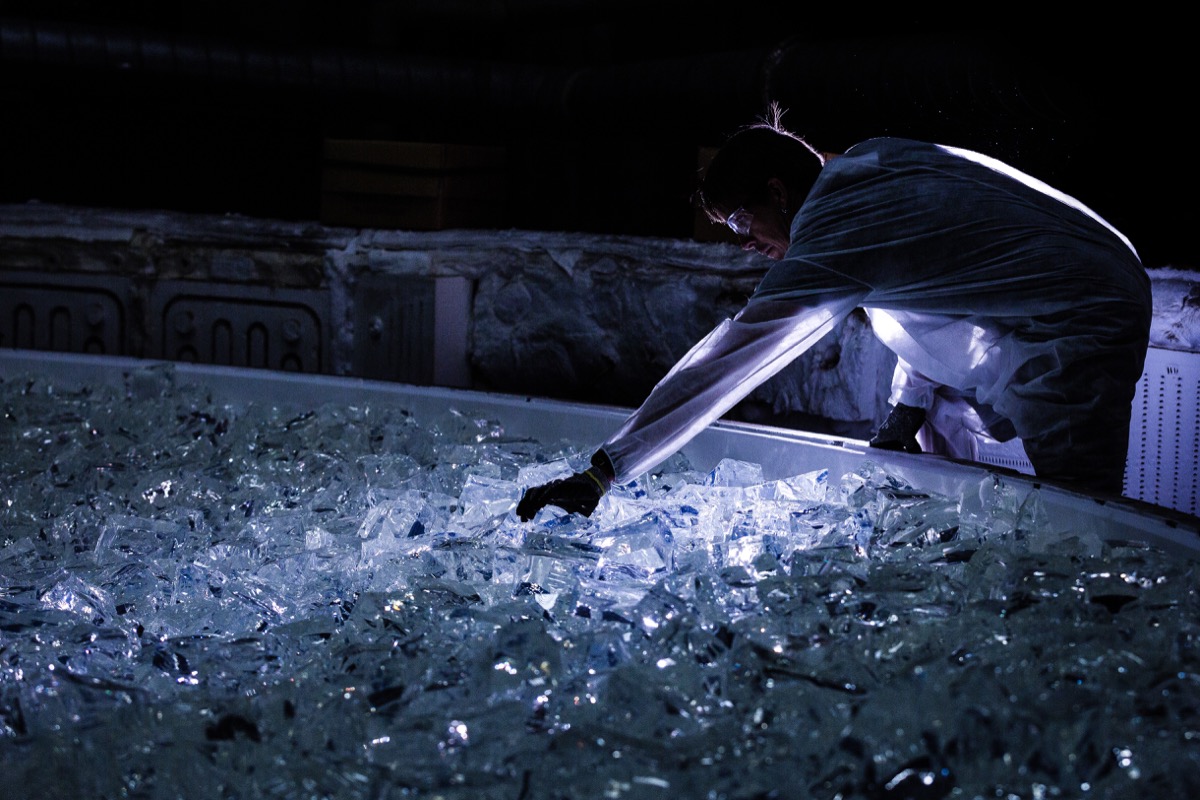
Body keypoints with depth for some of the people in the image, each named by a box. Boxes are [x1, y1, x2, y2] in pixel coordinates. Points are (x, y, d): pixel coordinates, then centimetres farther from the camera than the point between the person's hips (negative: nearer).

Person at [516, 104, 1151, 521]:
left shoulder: (838, 233, -21)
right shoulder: (874, 164, 7)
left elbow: (725, 363, -24)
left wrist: (604, 470, -22)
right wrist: (909, 403, 13)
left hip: (1084, 333, -10)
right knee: (937, 431, 16)